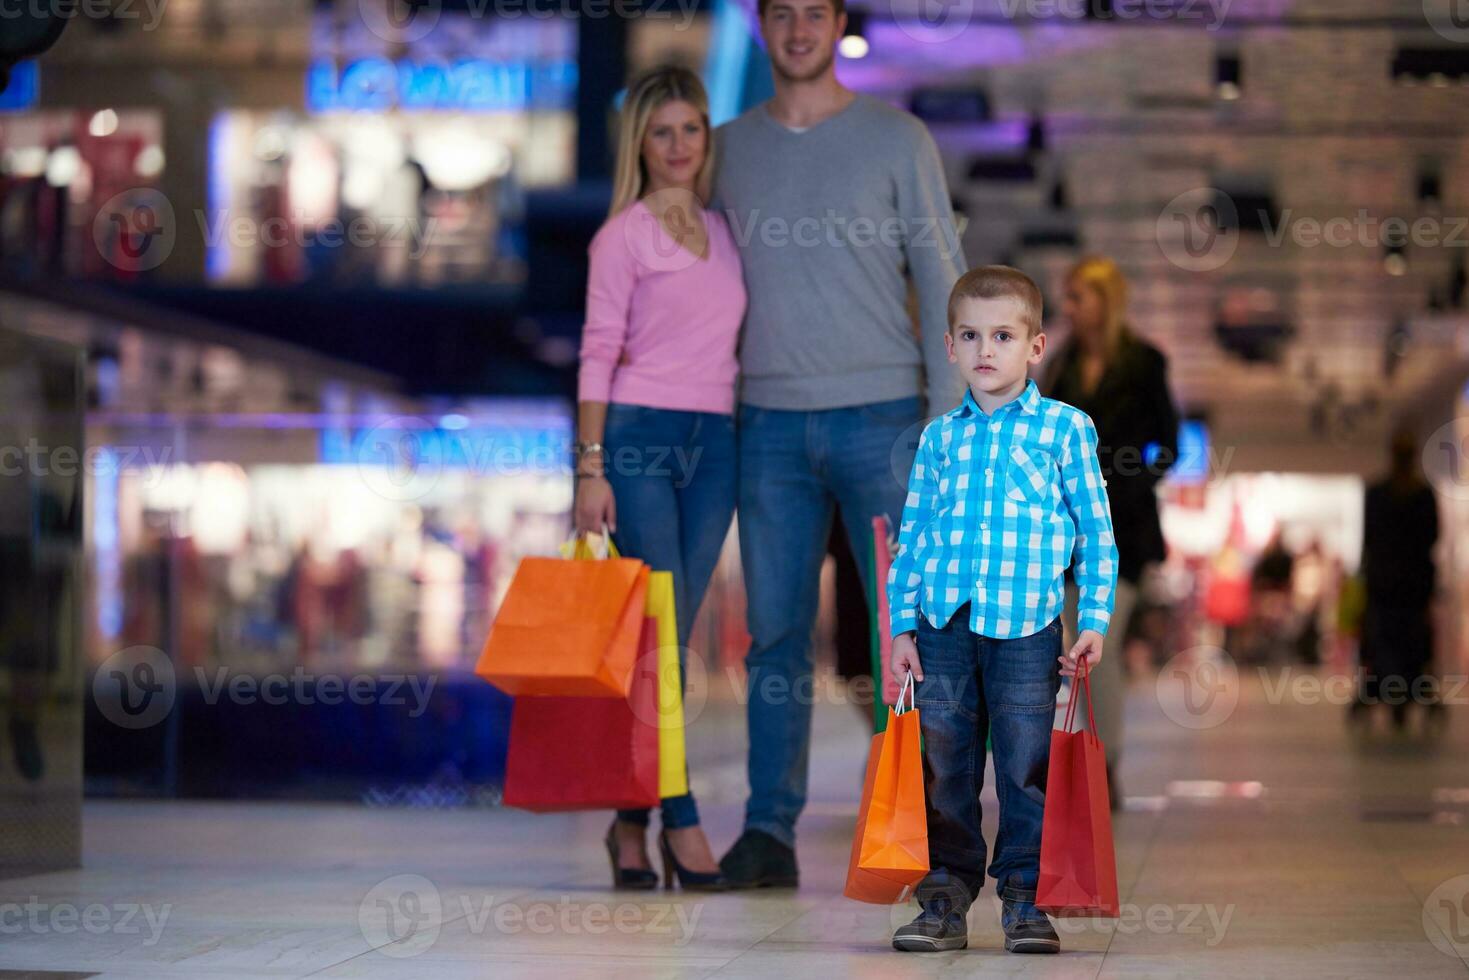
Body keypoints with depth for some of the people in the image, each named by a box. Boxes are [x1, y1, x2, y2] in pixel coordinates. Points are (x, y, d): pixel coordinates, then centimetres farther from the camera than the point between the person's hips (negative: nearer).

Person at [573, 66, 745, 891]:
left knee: (671, 637, 4)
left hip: (715, 442, 5)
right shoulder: (624, 235, 0)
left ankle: (631, 820, 10)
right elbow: (599, 353, -3)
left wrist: (750, 447, 12)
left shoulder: (725, 232, 15)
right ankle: (681, 821, -6)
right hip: (640, 434, -5)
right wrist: (591, 465, -10)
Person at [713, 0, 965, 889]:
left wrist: (950, 415, -6)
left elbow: (941, 277, 2)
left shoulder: (897, 139, 3)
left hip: (879, 415, -2)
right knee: (776, 636, 3)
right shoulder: (732, 148, 11)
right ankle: (770, 832, 6)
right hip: (770, 421, 2)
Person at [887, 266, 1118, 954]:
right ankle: (946, 896, 14)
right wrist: (902, 626, 7)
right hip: (943, 623, 2)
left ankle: (1024, 897, 12)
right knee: (946, 769, 5)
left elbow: (1096, 531, 6)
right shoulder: (940, 437, 12)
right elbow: (913, 533, 14)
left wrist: (1094, 622, -1)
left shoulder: (1065, 428, 5)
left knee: (1026, 768, 1)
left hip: (1026, 622, -2)